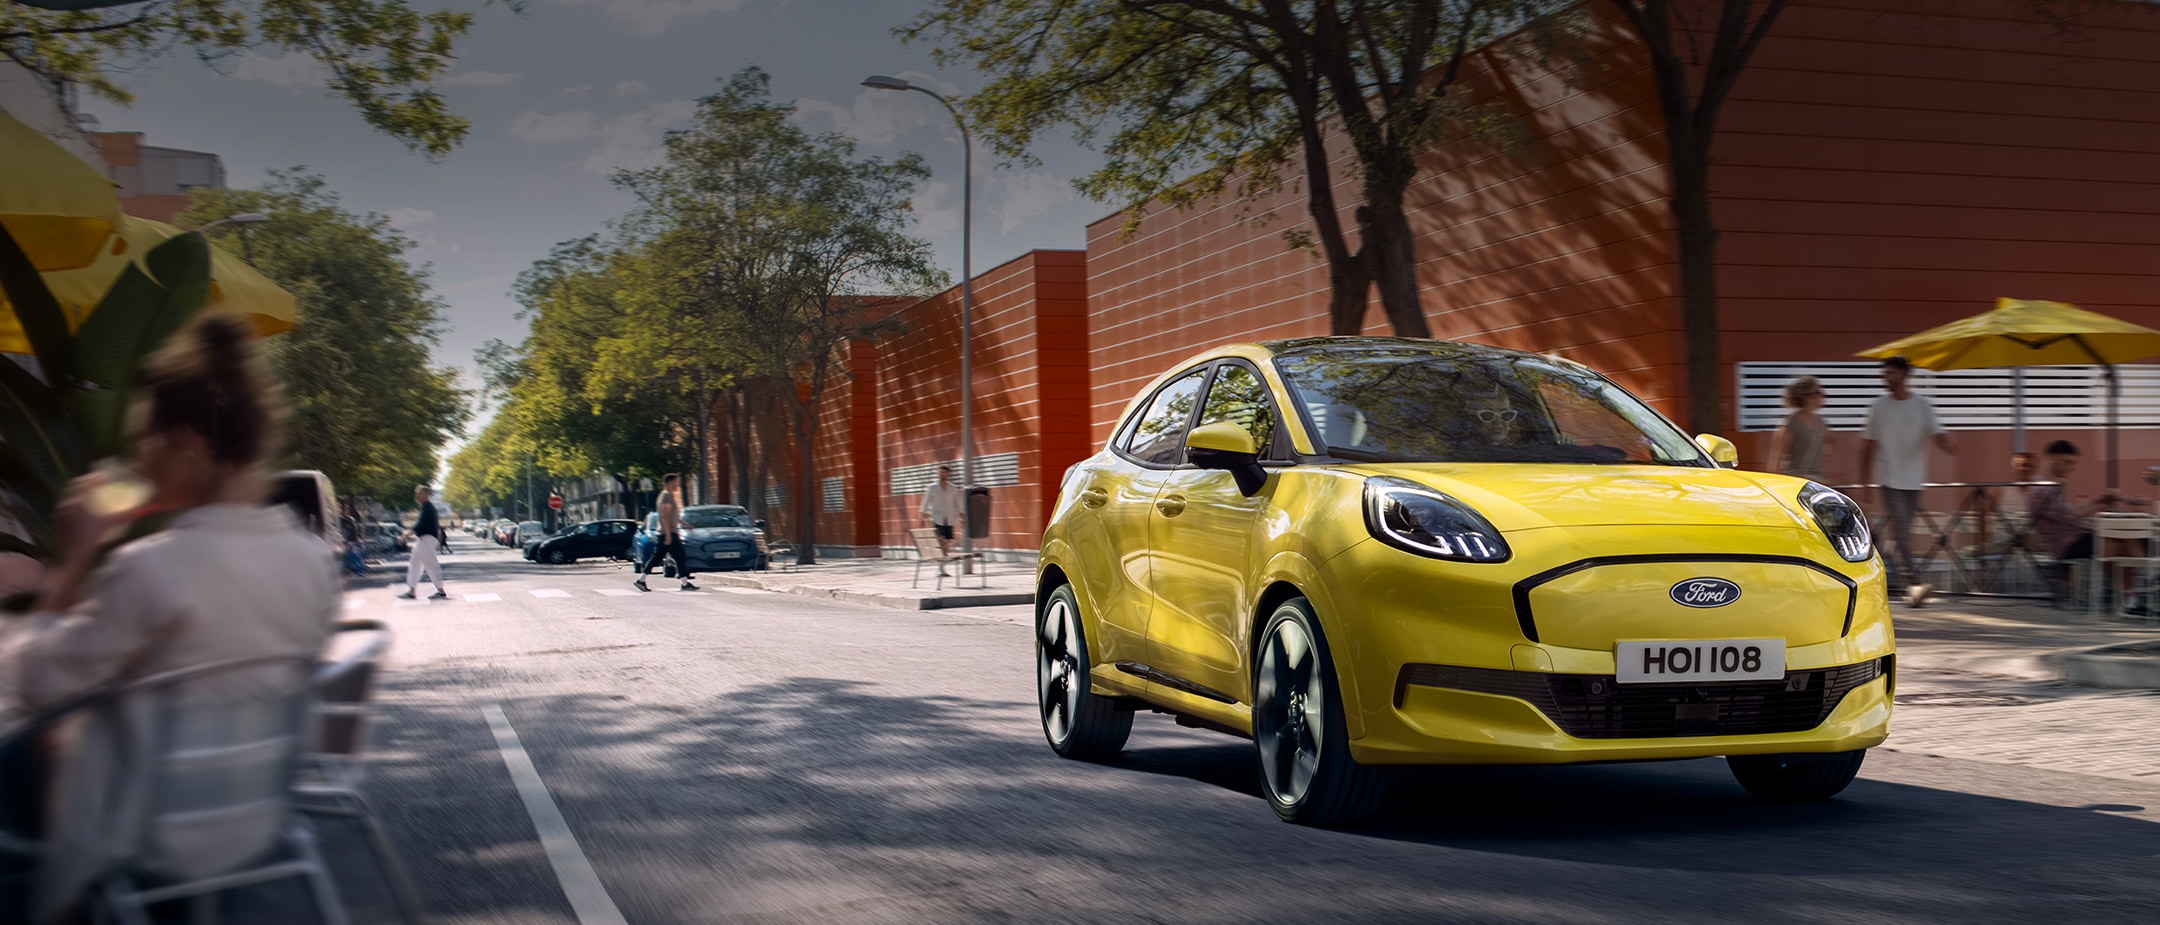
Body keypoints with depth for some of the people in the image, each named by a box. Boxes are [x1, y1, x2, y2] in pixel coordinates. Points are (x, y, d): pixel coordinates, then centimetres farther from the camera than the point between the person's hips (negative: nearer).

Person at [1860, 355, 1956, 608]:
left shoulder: (1923, 406, 5)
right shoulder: (1878, 407, 3)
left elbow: (1937, 434, -5)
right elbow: (1869, 445, 7)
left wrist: (1947, 444, -29)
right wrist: (1864, 480, 5)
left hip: (1913, 480, 2)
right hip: (1888, 479, -2)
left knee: (1902, 532, 7)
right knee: (1901, 530, -13)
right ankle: (1914, 583, -19)